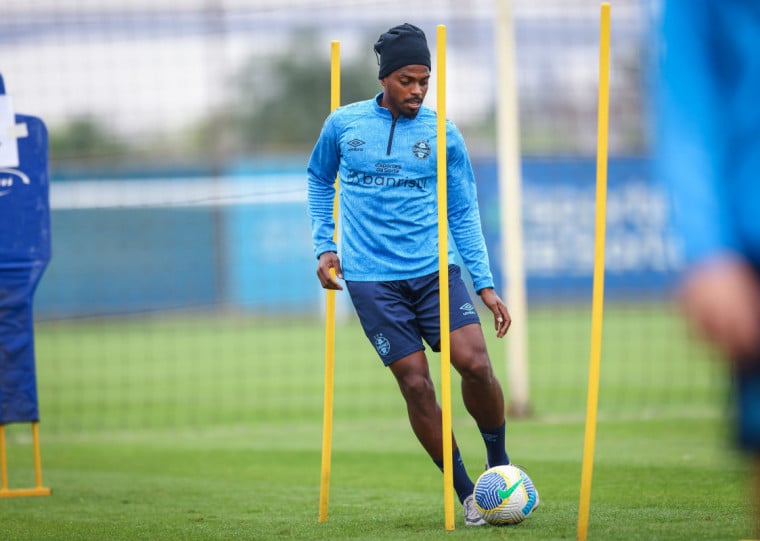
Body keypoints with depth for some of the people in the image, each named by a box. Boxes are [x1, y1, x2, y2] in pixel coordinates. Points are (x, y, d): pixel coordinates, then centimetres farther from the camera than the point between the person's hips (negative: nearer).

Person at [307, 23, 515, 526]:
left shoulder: (443, 134, 4)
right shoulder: (343, 124, 4)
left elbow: (464, 213, 8)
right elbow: (319, 180, 21)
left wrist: (486, 285, 3)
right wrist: (325, 246, 11)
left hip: (436, 269, 1)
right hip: (372, 277, -1)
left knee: (476, 363, -16)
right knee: (416, 383, -7)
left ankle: (499, 463, 7)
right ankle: (465, 493, 5)